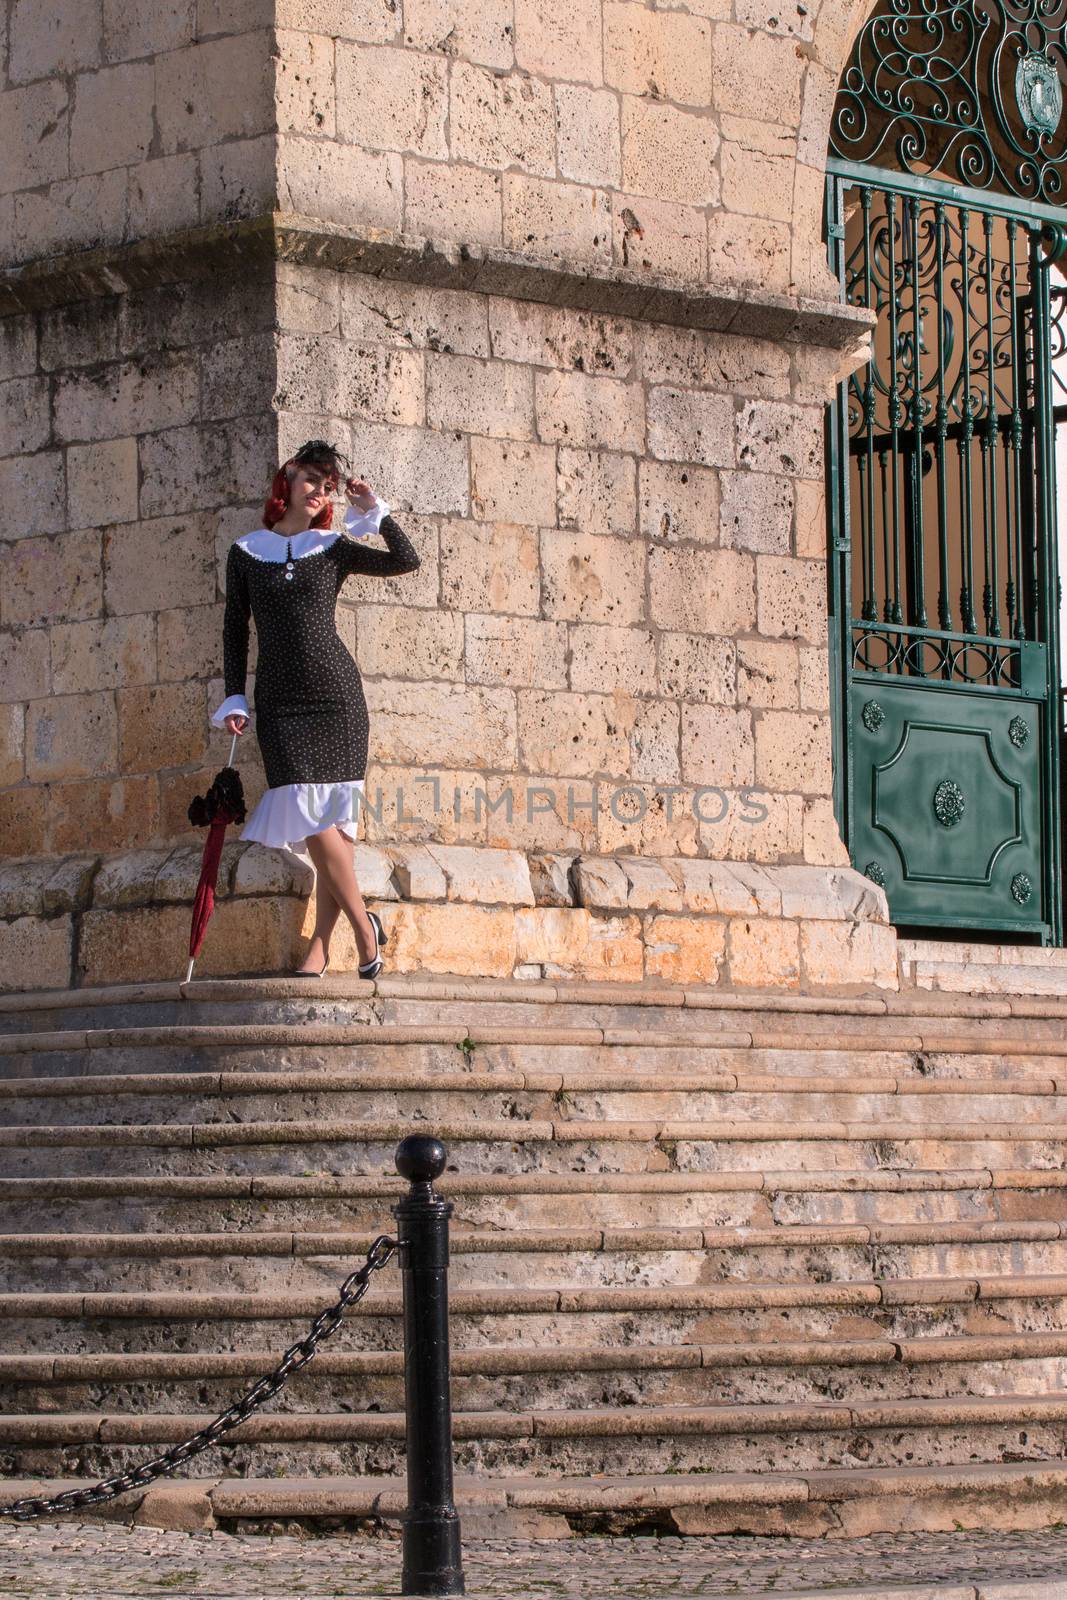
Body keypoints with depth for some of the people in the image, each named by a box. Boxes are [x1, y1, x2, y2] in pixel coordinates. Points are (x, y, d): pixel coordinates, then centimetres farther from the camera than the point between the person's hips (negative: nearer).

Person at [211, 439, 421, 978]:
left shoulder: (333, 548, 9)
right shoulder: (246, 552, 10)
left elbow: (406, 561, 1)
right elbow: (234, 629, 12)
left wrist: (373, 511, -1)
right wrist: (234, 698, 6)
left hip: (335, 690, 0)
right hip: (278, 698, 0)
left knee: (332, 819, -7)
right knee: (312, 817, -11)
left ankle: (320, 944, 0)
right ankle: (364, 925, 2)